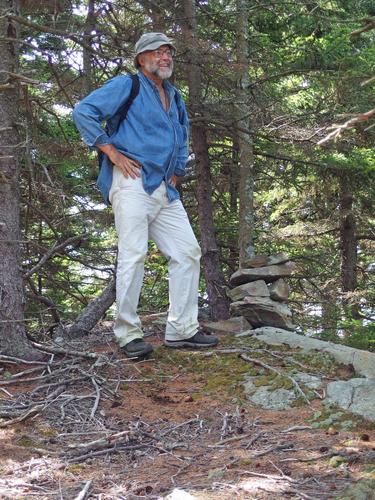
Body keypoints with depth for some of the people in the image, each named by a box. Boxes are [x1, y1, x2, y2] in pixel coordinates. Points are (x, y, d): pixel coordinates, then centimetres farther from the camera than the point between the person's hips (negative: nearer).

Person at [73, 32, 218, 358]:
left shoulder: (174, 97, 23)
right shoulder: (126, 86, 1)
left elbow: (182, 136, 39)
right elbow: (84, 112, -9)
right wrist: (112, 153, -12)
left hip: (165, 190, 8)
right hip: (133, 183, -8)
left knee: (187, 252, 2)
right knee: (133, 255, -11)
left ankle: (182, 330, 7)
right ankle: (129, 334, -3)